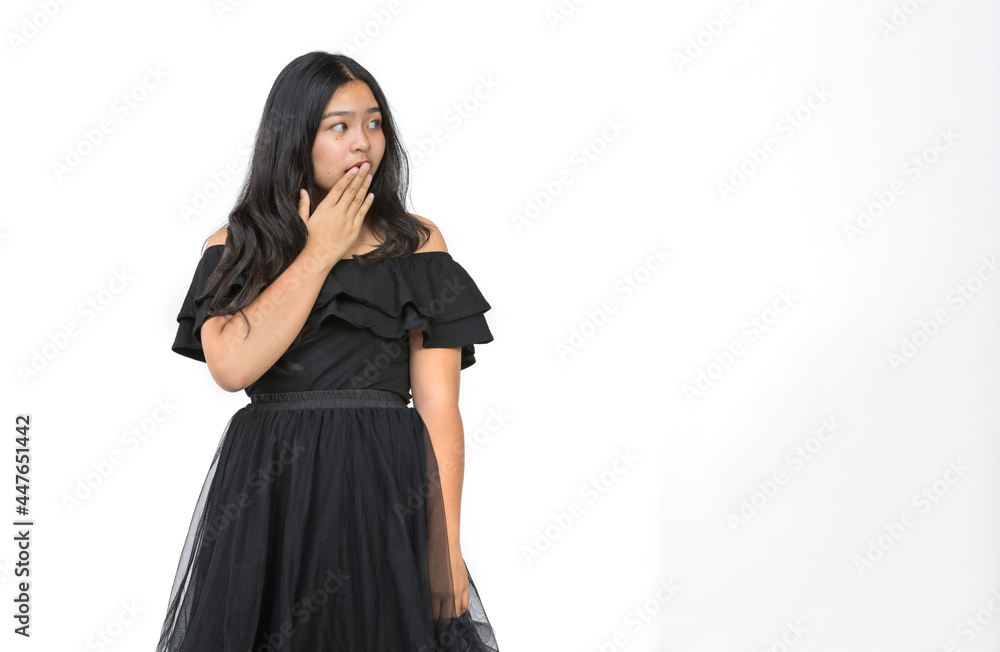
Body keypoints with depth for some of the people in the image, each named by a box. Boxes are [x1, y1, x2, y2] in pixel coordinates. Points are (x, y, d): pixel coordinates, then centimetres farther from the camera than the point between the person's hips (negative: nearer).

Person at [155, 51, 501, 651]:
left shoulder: (417, 243, 6)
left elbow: (438, 406, 0)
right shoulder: (235, 247, 7)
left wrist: (447, 545, -8)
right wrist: (319, 254, -6)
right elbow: (231, 365, -13)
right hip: (267, 492, 0)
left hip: (388, 490, 0)